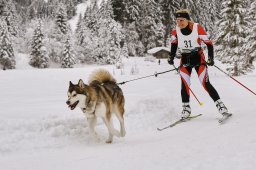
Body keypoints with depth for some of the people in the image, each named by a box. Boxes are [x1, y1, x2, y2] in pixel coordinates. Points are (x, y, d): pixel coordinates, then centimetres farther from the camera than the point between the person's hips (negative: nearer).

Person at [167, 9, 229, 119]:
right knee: (184, 84, -6)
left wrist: (211, 58, -20)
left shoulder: (197, 28, -19)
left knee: (205, 83, -12)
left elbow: (208, 43, -13)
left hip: (198, 58, -3)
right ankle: (186, 108, 11)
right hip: (184, 60, 3)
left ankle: (220, 105, -4)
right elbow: (174, 43, 15)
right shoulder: (175, 31, -7)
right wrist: (171, 56, 9)